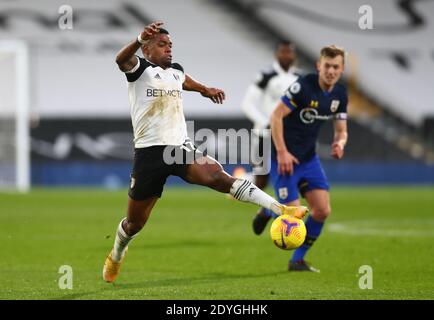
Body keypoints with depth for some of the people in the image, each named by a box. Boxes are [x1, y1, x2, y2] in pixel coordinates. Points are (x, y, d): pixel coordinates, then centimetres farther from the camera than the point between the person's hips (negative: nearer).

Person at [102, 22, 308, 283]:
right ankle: (116, 256, 42)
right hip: (150, 152, -3)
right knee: (135, 222, 10)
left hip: (181, 148, 3)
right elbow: (122, 60, -29)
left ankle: (280, 208, -41)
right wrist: (140, 39, -49)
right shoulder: (139, 69, -4)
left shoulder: (176, 71, 16)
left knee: (218, 176, -27)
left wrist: (205, 90, 55)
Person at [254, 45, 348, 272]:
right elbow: (276, 116, -18)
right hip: (285, 157, -7)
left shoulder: (340, 94, 3)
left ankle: (297, 260, 13)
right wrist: (282, 152, -22)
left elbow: (341, 130, 11)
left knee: (323, 210, -3)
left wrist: (339, 143, -13)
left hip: (308, 158, 7)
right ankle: (269, 211, 28)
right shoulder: (304, 86, -19)